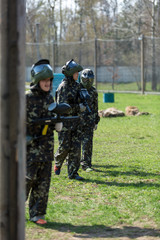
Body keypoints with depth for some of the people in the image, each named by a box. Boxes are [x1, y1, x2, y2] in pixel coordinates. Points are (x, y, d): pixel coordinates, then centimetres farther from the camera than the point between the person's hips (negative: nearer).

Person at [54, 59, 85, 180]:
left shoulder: (76, 85, 11)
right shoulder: (63, 87, -12)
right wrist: (78, 107, -18)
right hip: (65, 121, -6)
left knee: (76, 147, 1)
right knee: (64, 146, -3)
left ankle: (73, 173, 5)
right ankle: (58, 163, 26)